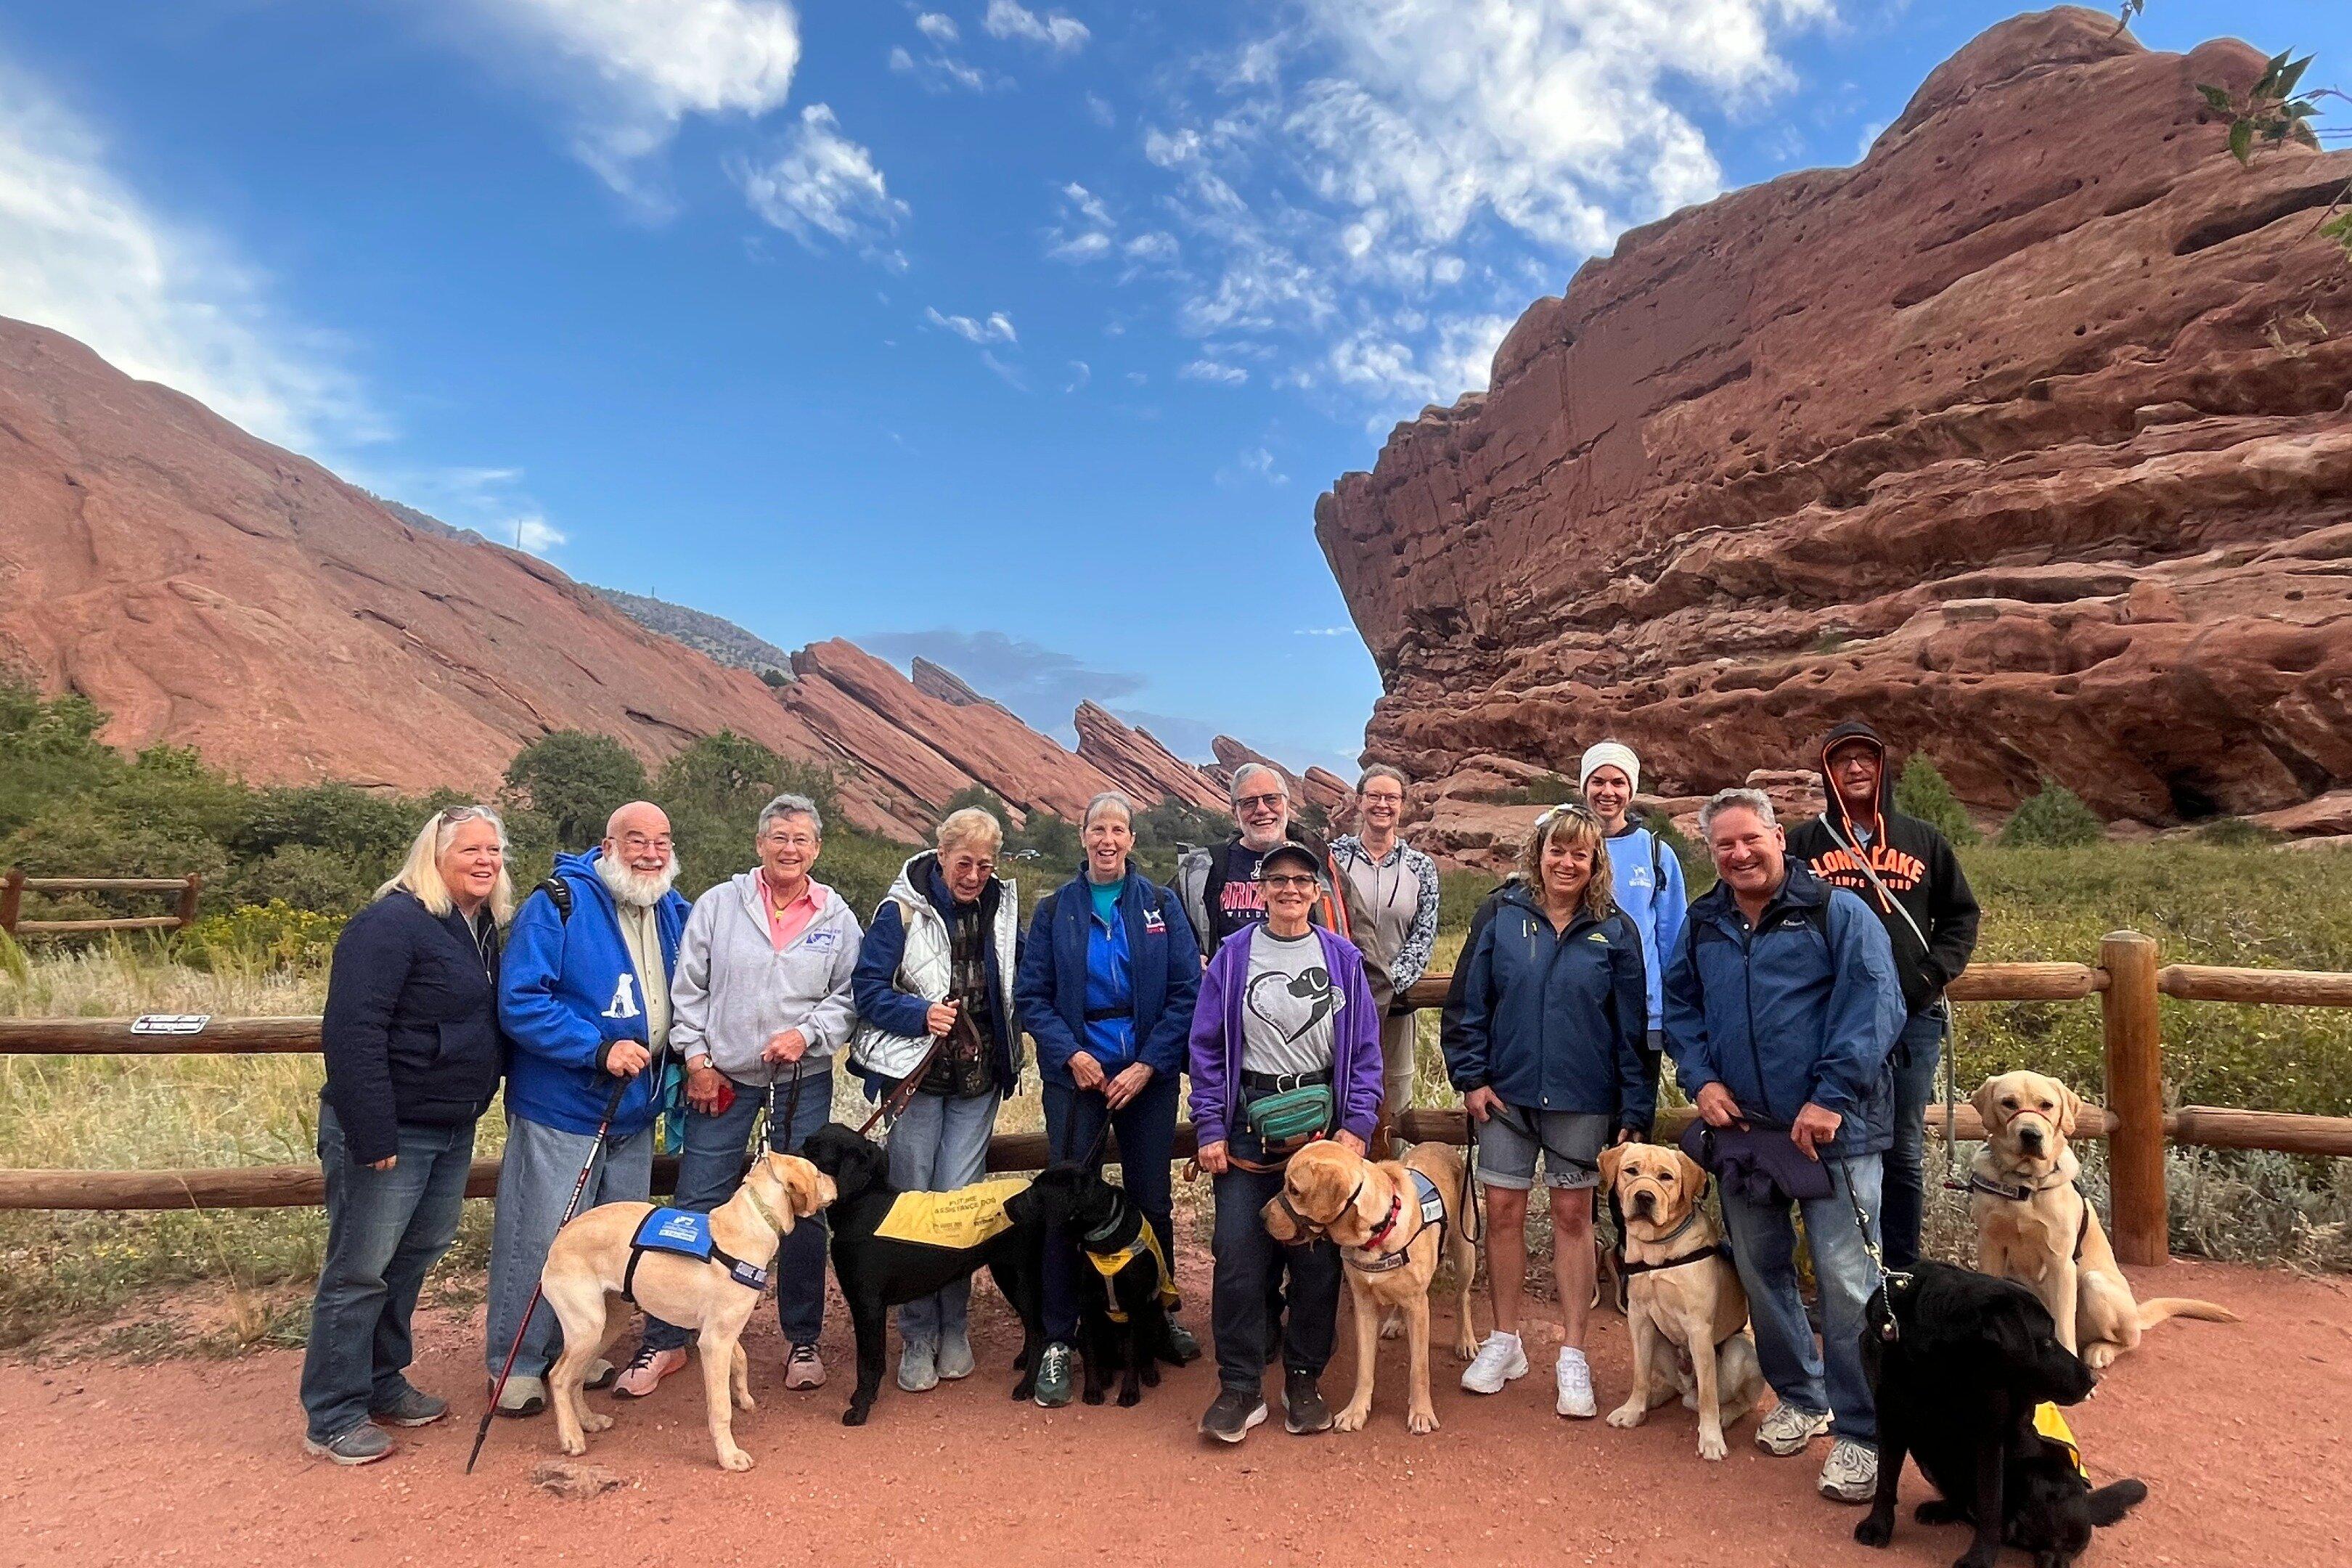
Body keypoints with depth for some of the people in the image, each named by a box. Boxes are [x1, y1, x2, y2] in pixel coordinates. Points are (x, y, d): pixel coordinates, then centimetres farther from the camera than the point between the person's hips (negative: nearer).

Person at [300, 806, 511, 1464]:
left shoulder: (483, 928, 8)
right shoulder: (392, 924, -19)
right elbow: (351, 1035, -23)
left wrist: (475, 1110, 14)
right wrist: (374, 1137, -23)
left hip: (453, 1129, 9)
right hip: (390, 1131, -8)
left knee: (413, 1259, 19)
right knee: (360, 1270, 3)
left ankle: (383, 1384, 34)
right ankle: (332, 1419, 16)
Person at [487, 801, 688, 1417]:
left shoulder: (673, 912, 6)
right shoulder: (557, 904, -14)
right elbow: (520, 1002, -21)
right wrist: (598, 1049, -26)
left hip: (635, 1112, 7)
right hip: (561, 1109, -7)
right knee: (541, 1239, 1)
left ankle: (574, 1349, 34)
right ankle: (517, 1365, 20)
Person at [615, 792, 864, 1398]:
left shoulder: (837, 916, 2)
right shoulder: (718, 904, 0)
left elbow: (851, 997, 3)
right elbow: (687, 989, 2)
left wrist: (806, 1034, -11)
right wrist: (697, 1059, -3)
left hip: (804, 1081, 1)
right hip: (723, 1077, 0)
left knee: (804, 1209, 8)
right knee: (695, 1207, 4)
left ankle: (803, 1341, 23)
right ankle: (664, 1341, 19)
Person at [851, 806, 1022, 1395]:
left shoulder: (1004, 909, 4)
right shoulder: (903, 909, -7)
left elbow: (1022, 986, 16)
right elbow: (867, 988, -9)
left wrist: (1009, 1044, 4)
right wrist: (921, 1013, -23)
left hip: (978, 1081, 2)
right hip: (917, 1076, -2)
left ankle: (953, 1328, 19)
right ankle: (917, 1336, 16)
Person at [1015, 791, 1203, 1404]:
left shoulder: (1161, 905, 1)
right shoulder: (1055, 909, 2)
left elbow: (1187, 992, -3)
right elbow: (1031, 996, 1)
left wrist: (1148, 1065, -11)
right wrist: (1071, 1054, -12)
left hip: (1148, 1073, 1)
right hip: (1076, 1072, -1)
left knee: (1151, 1200, 10)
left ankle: (1158, 1315, 31)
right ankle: (1058, 1342, 11)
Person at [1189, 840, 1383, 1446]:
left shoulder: (1343, 957, 3)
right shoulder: (1233, 956, 1)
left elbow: (1364, 1050, 4)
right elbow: (1208, 1048, 1)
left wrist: (1357, 1124, -6)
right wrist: (1210, 1129, -5)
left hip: (1322, 1118, 1)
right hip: (1249, 1120, -1)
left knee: (1318, 1255, 6)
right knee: (1239, 1254, -4)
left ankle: (1305, 1381, 23)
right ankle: (1239, 1387, 9)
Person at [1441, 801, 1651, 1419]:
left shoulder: (1615, 930, -2)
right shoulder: (1500, 915, -3)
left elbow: (1632, 1027, 0)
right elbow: (1467, 1002, 1)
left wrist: (1636, 1111, -2)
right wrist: (1470, 1076, -5)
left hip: (1583, 1098, 0)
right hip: (1508, 1092, 1)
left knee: (1573, 1215, 8)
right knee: (1504, 1210, 7)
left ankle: (1572, 1355, 20)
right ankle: (1505, 1341, 24)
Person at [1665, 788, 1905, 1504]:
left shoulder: (1837, 912, -6)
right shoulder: (1702, 925, 9)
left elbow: (1874, 1007, -13)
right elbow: (1680, 1007, 16)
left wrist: (1831, 1098, -18)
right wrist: (1700, 1077, 0)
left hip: (1833, 1128, -5)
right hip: (1742, 1125, 6)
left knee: (1846, 1277, -5)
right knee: (1760, 1269, 15)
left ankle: (1860, 1431, 10)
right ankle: (1800, 1397, 33)